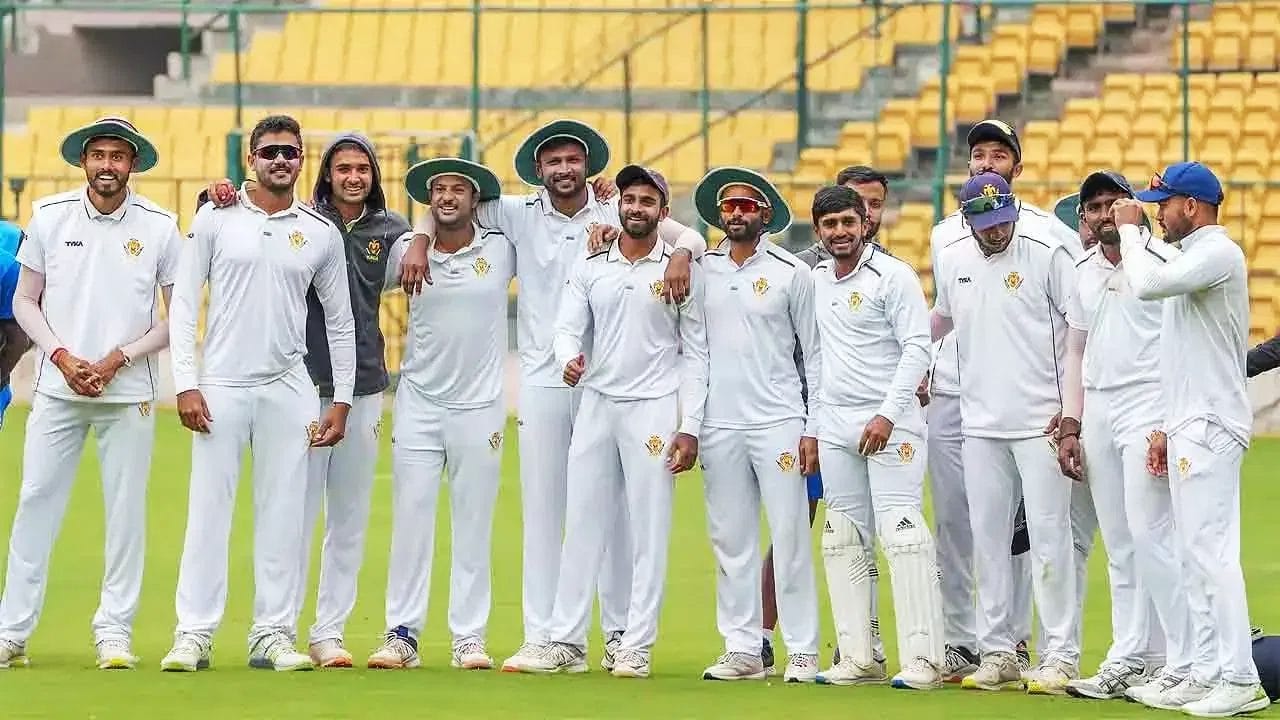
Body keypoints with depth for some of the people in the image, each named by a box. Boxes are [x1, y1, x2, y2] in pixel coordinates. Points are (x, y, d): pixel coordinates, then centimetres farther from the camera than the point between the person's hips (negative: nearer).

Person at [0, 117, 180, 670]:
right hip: (57, 390, 1)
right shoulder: (49, 217, 4)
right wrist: (62, 357, -8)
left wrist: (117, 359, -9)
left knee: (126, 510, 0)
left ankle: (114, 630, 9)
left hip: (129, 393, -1)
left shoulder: (159, 228, 0)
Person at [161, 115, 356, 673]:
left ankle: (272, 634, 8)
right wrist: (185, 385, -7)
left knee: (283, 512, 2)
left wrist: (342, 400, 7)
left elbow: (339, 321, 13)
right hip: (221, 386, -2)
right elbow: (184, 303, 1)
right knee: (208, 508, -4)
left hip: (288, 389, 2)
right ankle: (194, 634, -1)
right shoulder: (216, 219, 3)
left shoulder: (321, 233, 7)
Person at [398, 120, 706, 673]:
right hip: (541, 380, 1)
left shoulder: (616, 213, 2)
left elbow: (694, 237, -2)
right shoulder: (520, 214, 5)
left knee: (610, 506, 2)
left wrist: (680, 255, -24)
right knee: (541, 508, 2)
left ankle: (618, 636, 7)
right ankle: (540, 638, 3)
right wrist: (419, 241, -5)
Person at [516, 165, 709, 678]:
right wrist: (569, 358, -20)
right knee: (582, 524, 3)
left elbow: (696, 353, 0)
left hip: (653, 408, -3)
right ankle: (567, 642, 7)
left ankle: (636, 648, 1)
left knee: (648, 530, -2)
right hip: (596, 404, 3)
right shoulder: (589, 269, 8)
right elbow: (567, 328, 5)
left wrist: (690, 428, -6)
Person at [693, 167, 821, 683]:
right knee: (731, 541, 3)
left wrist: (813, 429, -3)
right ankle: (742, 649, 8)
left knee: (790, 537, -5)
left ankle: (802, 650, -2)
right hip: (718, 424, 3)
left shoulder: (791, 273, 3)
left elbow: (815, 354, 4)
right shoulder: (700, 269, 9)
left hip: (779, 423, -3)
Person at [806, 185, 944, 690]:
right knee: (843, 543, 5)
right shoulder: (814, 282, 13)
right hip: (834, 424, 7)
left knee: (901, 532, -12)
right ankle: (858, 658, 9)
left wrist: (887, 415, -17)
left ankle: (923, 660, -14)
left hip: (889, 423, -7)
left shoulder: (893, 276, -5)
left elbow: (916, 347, -10)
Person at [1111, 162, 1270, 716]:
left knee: (1212, 551, -14)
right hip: (1191, 428, 11)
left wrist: (1130, 229, -10)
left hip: (1211, 429, -11)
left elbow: (1148, 285, -26)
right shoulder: (1191, 256, 20)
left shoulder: (1218, 253, -11)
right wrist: (1170, 430, 22)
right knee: (1196, 556, 11)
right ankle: (1209, 674, 14)